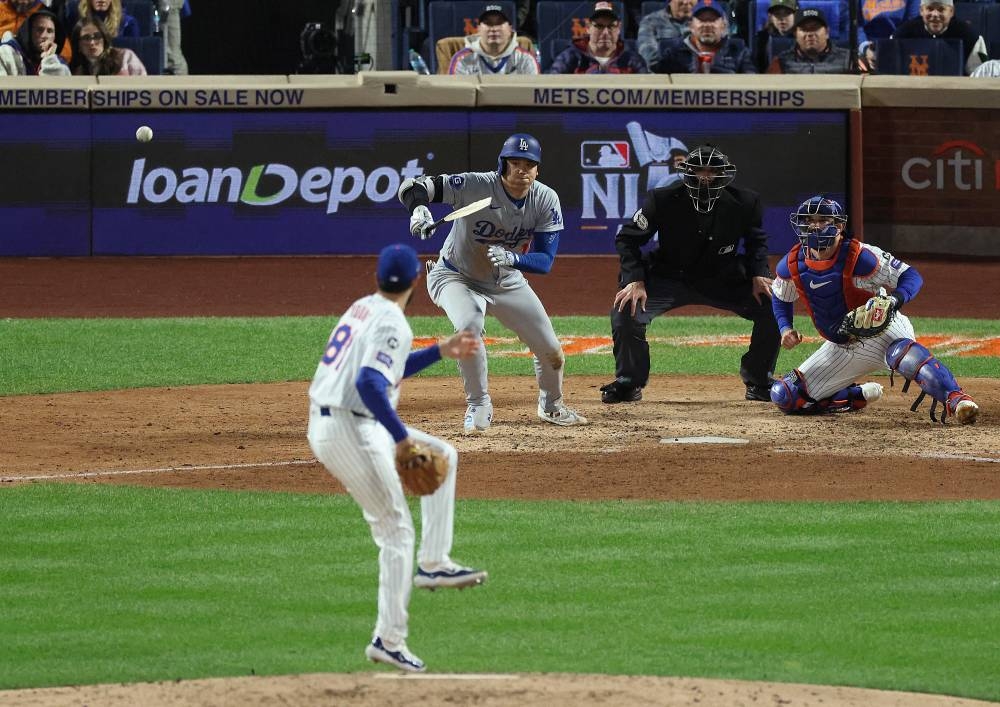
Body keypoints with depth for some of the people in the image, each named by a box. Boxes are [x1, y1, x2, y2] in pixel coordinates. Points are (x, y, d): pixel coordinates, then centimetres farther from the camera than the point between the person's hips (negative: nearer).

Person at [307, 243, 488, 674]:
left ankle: (433, 564, 16)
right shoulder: (392, 324, -14)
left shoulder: (361, 309, 15)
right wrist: (401, 436, -24)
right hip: (351, 432, -9)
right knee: (395, 530, -4)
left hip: (323, 427, 9)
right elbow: (369, 384, -28)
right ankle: (388, 639, -4)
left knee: (442, 456, 19)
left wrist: (441, 352, 26)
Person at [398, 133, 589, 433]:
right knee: (469, 326, -35)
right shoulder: (475, 186, -29)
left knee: (550, 349, 5)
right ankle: (478, 406, -14)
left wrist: (512, 258, -42)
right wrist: (418, 208, -55)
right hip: (456, 276, -4)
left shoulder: (545, 200, -18)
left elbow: (545, 261, -21)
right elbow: (411, 187, -31)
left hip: (507, 282, 4)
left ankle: (551, 406, 38)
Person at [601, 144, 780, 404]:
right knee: (627, 310, -24)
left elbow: (756, 241, 6)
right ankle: (629, 383, 0)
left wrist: (759, 275, -10)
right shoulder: (664, 200, -20)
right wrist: (635, 281, -23)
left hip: (724, 281, 2)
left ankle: (758, 383, 7)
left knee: (772, 307, -15)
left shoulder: (744, 203, -14)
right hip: (670, 278, -2)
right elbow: (628, 239, -11)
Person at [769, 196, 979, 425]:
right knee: (783, 396, 0)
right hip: (841, 348, 6)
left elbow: (911, 277, -16)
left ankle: (955, 399, -55)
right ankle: (856, 396, 16)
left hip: (880, 330, -6)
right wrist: (785, 328, -3)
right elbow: (780, 298, 15)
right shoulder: (792, 266, -8)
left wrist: (896, 299, -38)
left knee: (903, 352, -43)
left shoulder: (858, 257, -21)